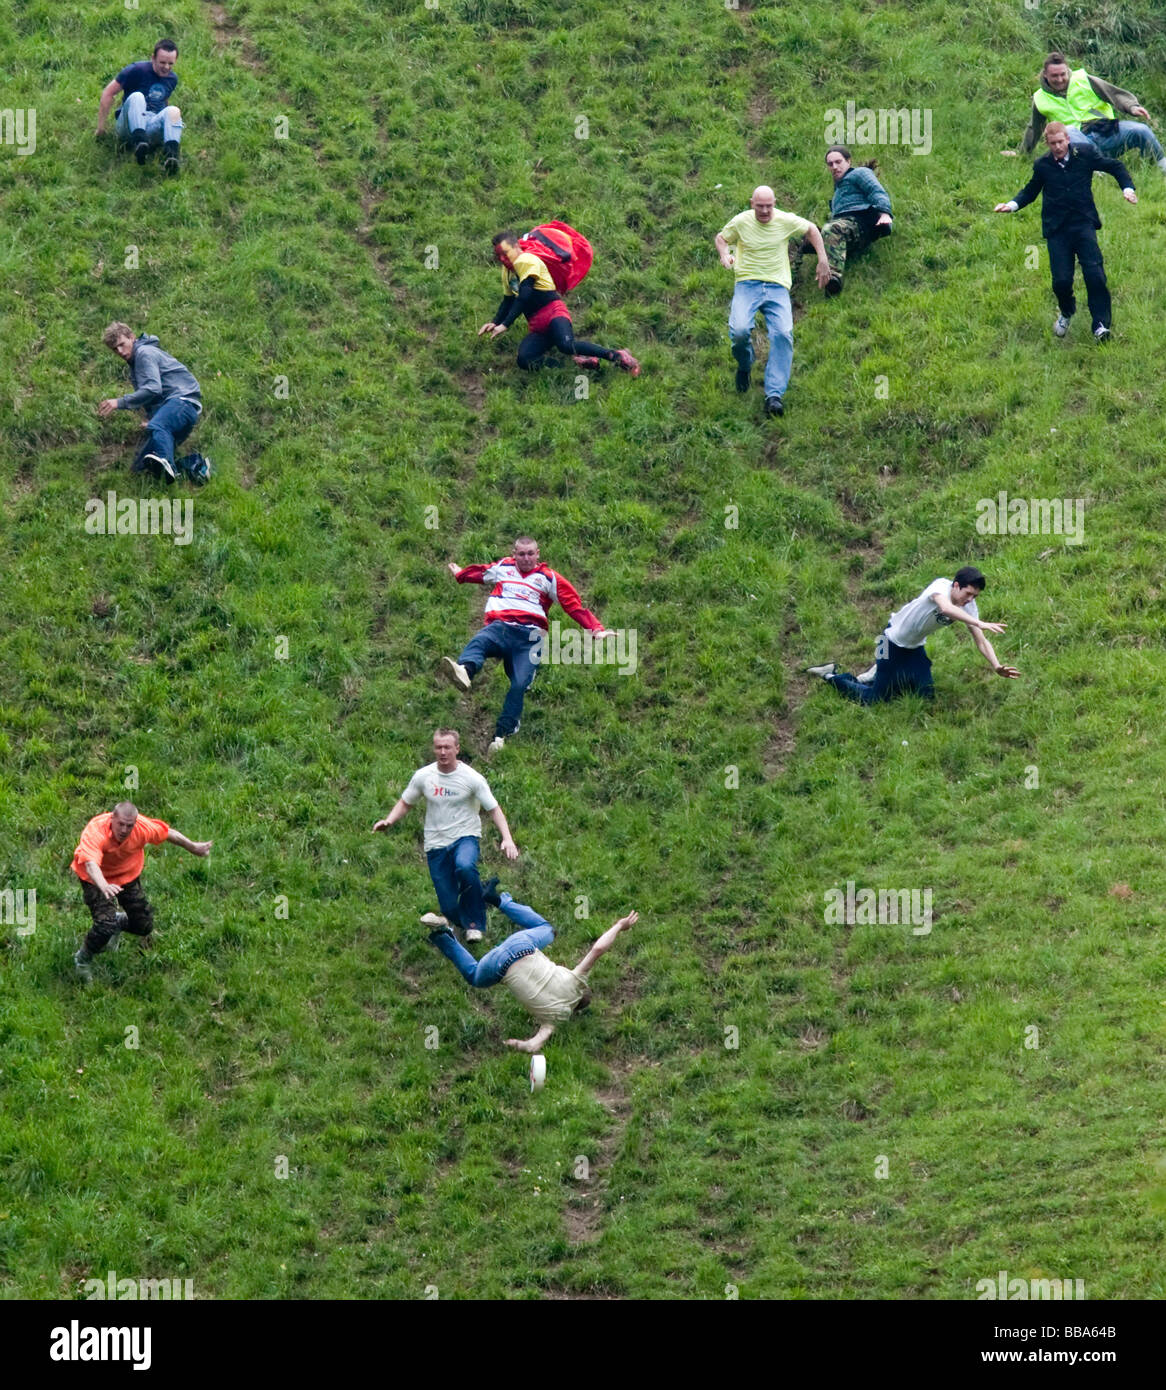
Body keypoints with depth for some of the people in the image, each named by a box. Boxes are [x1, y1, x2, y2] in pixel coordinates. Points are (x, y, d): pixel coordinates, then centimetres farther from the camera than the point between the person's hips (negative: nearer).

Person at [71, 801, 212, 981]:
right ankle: (82, 960, 8)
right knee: (105, 925, -23)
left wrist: (193, 847, 9)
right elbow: (91, 864, -54)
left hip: (128, 875, 5)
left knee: (144, 926, 8)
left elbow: (167, 833, -6)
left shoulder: (143, 828, -27)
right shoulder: (95, 831, -40)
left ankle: (118, 923, 45)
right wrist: (104, 887, -74)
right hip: (96, 878, -5)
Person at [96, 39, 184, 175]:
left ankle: (170, 153, -52)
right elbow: (108, 93, -2)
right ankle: (139, 143, -57)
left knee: (173, 111, -26)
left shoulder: (172, 79, 13)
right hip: (129, 127, -3)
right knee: (136, 97, -32)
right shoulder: (137, 70, -4)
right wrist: (101, 127, -1)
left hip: (153, 129, 3)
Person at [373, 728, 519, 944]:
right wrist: (389, 821, -7)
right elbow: (405, 803, 13)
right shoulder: (423, 777, 0)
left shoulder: (471, 778, -8)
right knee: (450, 908, -5)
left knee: (465, 867, -39)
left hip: (465, 838, -2)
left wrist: (507, 839, -19)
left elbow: (494, 809, -5)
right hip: (436, 844, 2)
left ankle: (474, 924, -18)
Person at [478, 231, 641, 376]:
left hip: (553, 312, -8)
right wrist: (494, 322, 13)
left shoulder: (526, 260, -7)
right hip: (536, 326, 8)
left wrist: (505, 324, -20)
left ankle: (617, 356, -27)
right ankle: (578, 362, -20)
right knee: (524, 360, -21)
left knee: (565, 344, -38)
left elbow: (524, 296, -16)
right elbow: (508, 301, 30)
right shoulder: (506, 271, 21)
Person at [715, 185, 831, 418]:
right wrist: (724, 254, -2)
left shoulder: (786, 221, 3)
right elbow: (721, 237, 20)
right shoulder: (741, 222, 2)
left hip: (777, 287, 0)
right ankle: (745, 365, 11)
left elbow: (811, 230, 21)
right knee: (739, 331, -27)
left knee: (783, 334, -24)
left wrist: (823, 260, 15)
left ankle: (775, 394, -25)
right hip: (747, 284, 0)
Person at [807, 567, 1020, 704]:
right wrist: (980, 624, -63)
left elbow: (980, 641, -11)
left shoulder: (969, 607, -10)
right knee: (873, 699, -5)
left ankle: (878, 675, 30)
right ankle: (832, 676, 20)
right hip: (894, 640, -8)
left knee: (926, 695, 10)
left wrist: (996, 666, -27)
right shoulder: (941, 587, -32)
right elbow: (946, 608, -55)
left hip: (915, 647, 8)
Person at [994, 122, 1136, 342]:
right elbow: (1030, 191, 21)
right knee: (1061, 280, -5)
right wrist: (1012, 205, 4)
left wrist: (1127, 188, 0)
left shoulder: (1085, 155, 2)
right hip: (1057, 230, 1)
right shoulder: (1042, 165, 5)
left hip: (1083, 224, -1)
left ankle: (1101, 325, -8)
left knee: (1094, 274, -15)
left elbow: (1116, 167, 14)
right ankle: (1066, 312, 28)